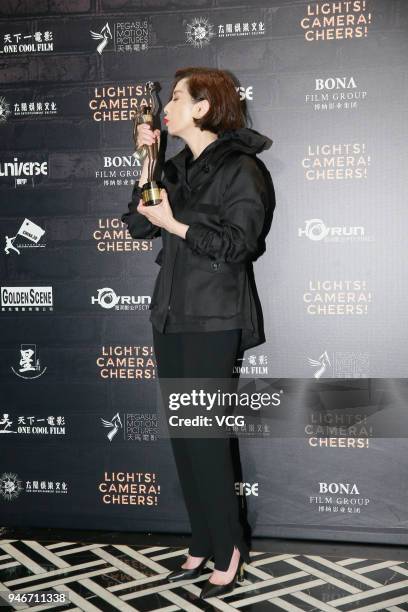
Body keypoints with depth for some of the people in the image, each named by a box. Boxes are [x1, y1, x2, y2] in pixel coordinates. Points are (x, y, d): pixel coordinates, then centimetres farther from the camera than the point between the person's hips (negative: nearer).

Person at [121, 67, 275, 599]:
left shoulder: (240, 168, -8)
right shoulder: (178, 168, 14)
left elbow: (239, 244, -15)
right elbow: (138, 223, 7)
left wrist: (174, 224, -17)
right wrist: (147, 162, 2)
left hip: (214, 321, -7)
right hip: (172, 315, 8)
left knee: (205, 436, -5)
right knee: (182, 435, 9)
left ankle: (229, 549, 10)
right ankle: (203, 546, 21)